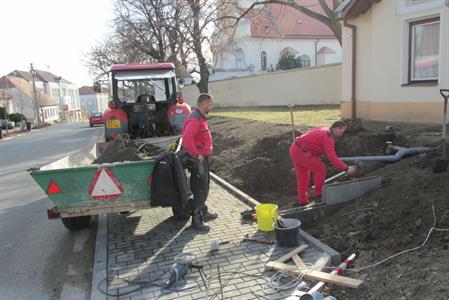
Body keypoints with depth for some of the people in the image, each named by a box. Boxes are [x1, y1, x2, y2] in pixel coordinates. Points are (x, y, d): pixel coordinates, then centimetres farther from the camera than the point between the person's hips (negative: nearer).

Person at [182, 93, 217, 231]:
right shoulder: (194, 119, -20)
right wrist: (196, 154, -26)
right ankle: (196, 220, 5)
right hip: (197, 160, -11)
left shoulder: (200, 117, 14)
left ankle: (203, 212, 37)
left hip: (203, 158, 11)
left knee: (204, 187, 21)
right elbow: (187, 138, -34)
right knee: (201, 190, -4)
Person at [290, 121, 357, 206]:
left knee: (302, 176, 17)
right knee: (320, 168, -2)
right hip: (301, 152, -10)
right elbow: (331, 157, -24)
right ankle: (318, 195, 8)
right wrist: (346, 168, -23)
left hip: (294, 149, 10)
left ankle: (302, 201, 25)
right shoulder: (328, 137, -17)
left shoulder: (325, 132, 14)